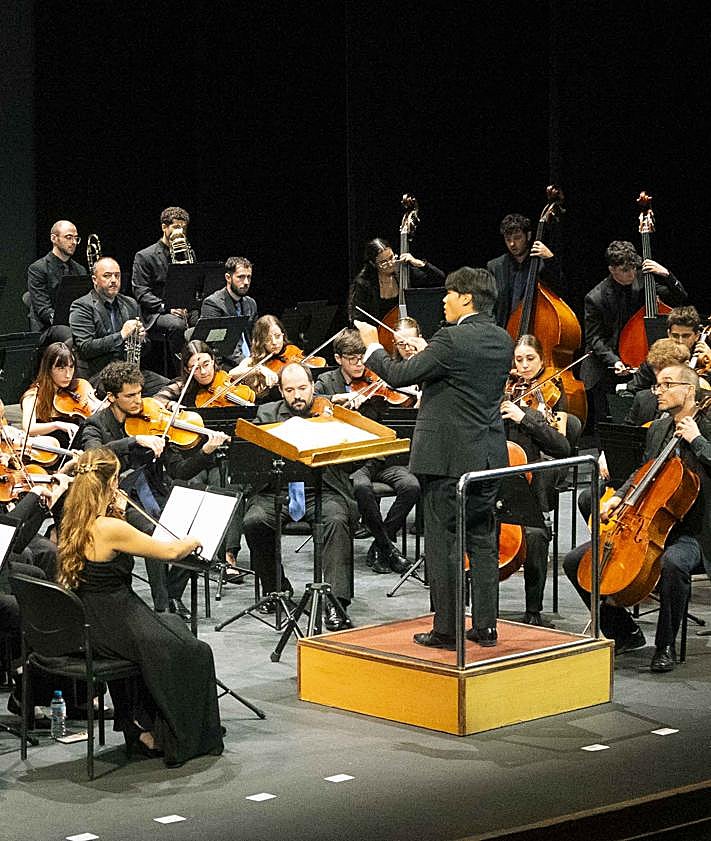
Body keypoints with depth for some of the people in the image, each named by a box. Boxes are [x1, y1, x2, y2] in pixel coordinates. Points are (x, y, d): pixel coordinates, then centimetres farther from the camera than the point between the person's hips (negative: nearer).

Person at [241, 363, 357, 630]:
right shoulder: (267, 413, 15)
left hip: (323, 490, -2)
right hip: (277, 490, 2)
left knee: (337, 521, -32)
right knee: (254, 521, -26)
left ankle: (336, 602, -36)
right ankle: (276, 588, -3)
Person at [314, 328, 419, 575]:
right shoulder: (327, 382, 9)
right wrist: (339, 397, -20)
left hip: (380, 457, 2)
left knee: (411, 485, -24)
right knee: (363, 487, -34)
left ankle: (379, 548, -9)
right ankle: (388, 546, -14)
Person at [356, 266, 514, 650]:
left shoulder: (451, 340, -17)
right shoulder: (502, 341, 7)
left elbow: (399, 376, -14)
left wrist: (373, 347, 3)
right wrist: (426, 351, 26)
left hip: (448, 457, -8)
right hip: (488, 457, 8)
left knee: (443, 543, -1)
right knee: (482, 542, 12)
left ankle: (446, 629, 2)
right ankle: (485, 626, 15)